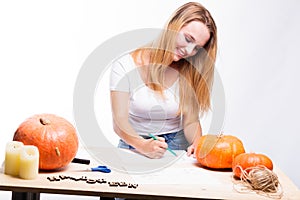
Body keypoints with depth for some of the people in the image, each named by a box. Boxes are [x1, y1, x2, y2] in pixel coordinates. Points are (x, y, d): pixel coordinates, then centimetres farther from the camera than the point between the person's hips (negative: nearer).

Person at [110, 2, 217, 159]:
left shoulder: (189, 72, 2)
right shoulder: (125, 66, -8)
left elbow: (191, 120, 2)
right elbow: (120, 122, -13)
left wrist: (197, 143, -20)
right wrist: (142, 145, -32)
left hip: (176, 146, 2)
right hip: (134, 146, -1)